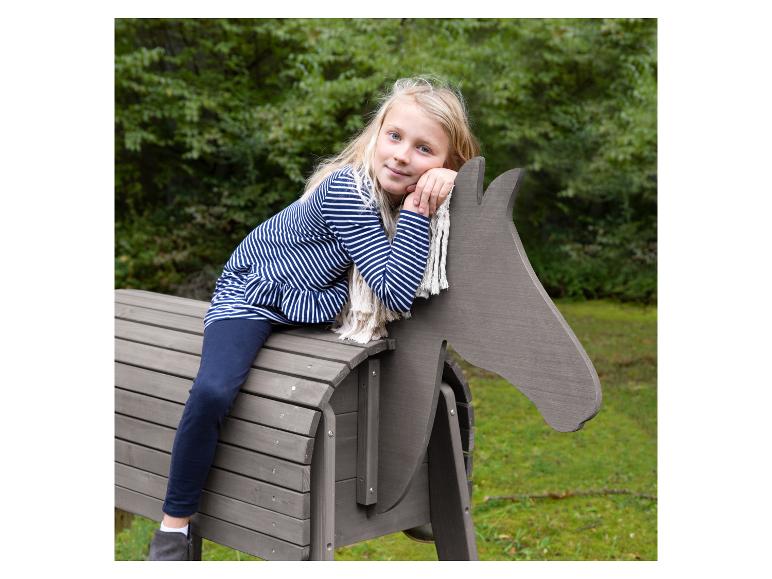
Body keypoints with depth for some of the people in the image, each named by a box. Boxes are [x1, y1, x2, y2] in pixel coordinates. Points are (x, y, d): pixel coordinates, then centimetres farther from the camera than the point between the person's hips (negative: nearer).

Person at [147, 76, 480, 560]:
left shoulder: (412, 192, -9)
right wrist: (417, 213, -37)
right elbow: (397, 292, -33)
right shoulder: (347, 190, -31)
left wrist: (451, 180, -16)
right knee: (212, 392, -32)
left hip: (320, 303, 8)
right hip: (253, 293, -8)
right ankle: (175, 527, -14)